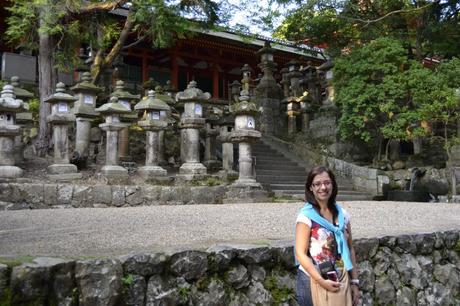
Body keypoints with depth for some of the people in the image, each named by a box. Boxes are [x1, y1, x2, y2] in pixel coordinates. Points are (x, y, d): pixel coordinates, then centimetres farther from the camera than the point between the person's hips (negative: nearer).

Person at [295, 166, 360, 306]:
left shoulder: (342, 214, 3)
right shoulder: (306, 216, -12)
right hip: (313, 281, -4)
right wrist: (322, 281, -19)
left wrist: (354, 281, 6)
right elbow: (301, 253, -15)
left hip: (340, 282, 4)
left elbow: (349, 249, 8)